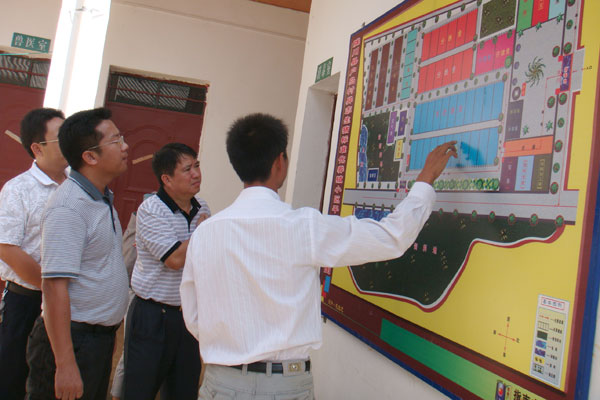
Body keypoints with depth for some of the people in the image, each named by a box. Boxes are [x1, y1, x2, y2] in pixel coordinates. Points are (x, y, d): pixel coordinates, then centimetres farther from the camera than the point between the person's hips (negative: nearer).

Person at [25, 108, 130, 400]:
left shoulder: (103, 198, 9)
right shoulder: (68, 206, -21)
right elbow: (54, 287, -25)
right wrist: (65, 365, -25)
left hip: (101, 337, 9)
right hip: (72, 340, -9)